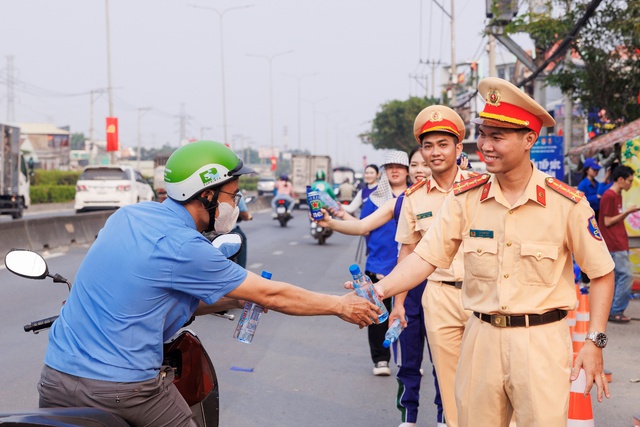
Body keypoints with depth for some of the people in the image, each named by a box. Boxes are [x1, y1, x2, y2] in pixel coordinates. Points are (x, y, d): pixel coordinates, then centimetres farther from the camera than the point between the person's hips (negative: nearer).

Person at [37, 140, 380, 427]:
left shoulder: (127, 215, 8)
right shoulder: (183, 246, -14)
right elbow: (271, 295, -5)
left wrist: (236, 298, 15)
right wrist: (340, 305, 6)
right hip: (124, 385, -6)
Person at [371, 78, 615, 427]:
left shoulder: (567, 204, -8)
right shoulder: (465, 198, -1)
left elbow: (602, 274, 0)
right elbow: (425, 258, -4)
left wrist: (594, 342, -7)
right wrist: (379, 291, -19)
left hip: (543, 341, -2)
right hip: (481, 336, 3)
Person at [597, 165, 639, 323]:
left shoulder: (617, 195, 16)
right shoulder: (609, 196, -14)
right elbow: (608, 221, -15)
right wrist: (627, 212, -12)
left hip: (618, 243, 10)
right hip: (615, 245, -10)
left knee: (616, 276, 10)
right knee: (626, 275, -11)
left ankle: (613, 311, 14)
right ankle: (616, 311, -6)